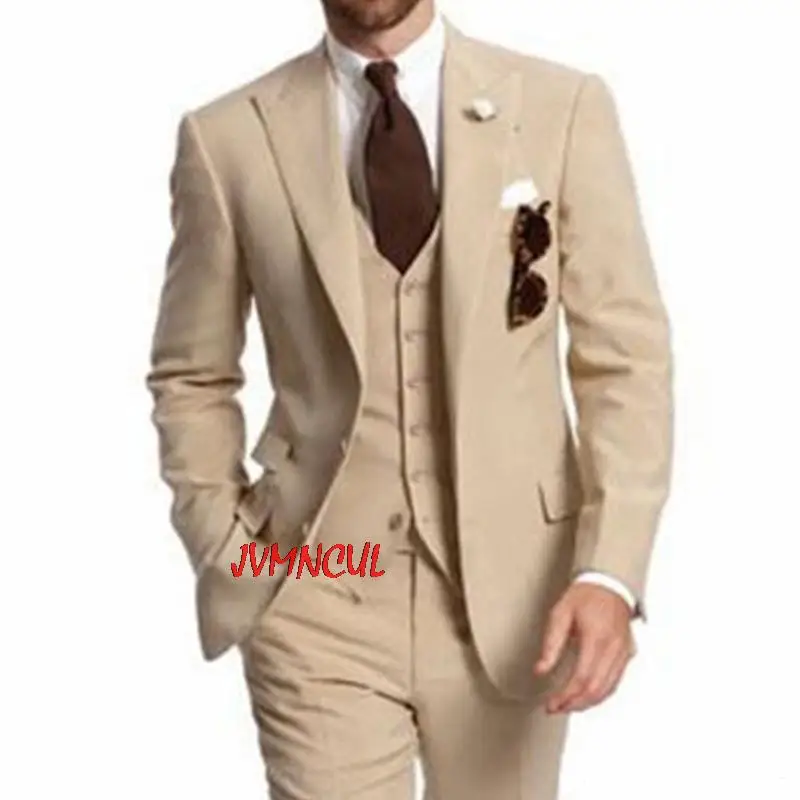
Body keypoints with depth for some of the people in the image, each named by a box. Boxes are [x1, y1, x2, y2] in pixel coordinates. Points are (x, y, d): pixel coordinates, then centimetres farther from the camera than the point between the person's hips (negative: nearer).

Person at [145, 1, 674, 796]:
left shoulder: (563, 106, -4)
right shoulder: (228, 138, -2)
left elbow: (626, 358, -4)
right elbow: (192, 379, 8)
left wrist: (609, 572, -14)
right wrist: (228, 555, -2)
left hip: (509, 587, 1)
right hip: (316, 597, -1)